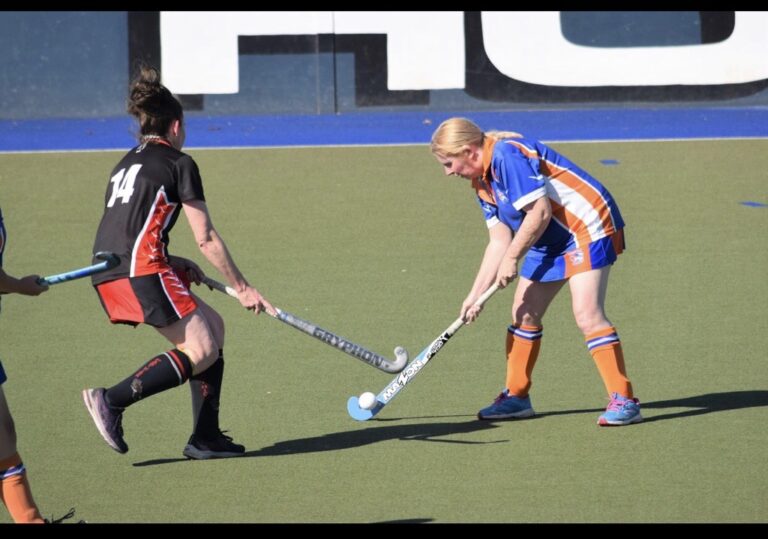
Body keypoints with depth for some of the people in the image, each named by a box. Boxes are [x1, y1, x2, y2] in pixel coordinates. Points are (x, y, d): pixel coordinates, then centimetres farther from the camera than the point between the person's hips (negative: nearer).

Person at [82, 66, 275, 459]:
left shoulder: (126, 164, 25)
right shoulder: (178, 163, 2)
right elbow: (206, 239, 0)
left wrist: (173, 263, 19)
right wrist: (242, 288, 7)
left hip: (108, 277, 8)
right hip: (141, 270, -8)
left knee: (212, 326, 16)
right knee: (202, 352, -9)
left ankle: (206, 437, 12)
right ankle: (113, 400, -19)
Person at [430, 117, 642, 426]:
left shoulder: (507, 155, -21)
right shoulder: (483, 184, 10)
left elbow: (540, 212, -24)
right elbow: (499, 242, 12)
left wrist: (512, 258, -15)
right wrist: (476, 294, 7)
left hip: (588, 228, -11)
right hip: (551, 240, 11)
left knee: (587, 315, -19)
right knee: (524, 314, 12)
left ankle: (623, 402, -16)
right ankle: (516, 397, 25)